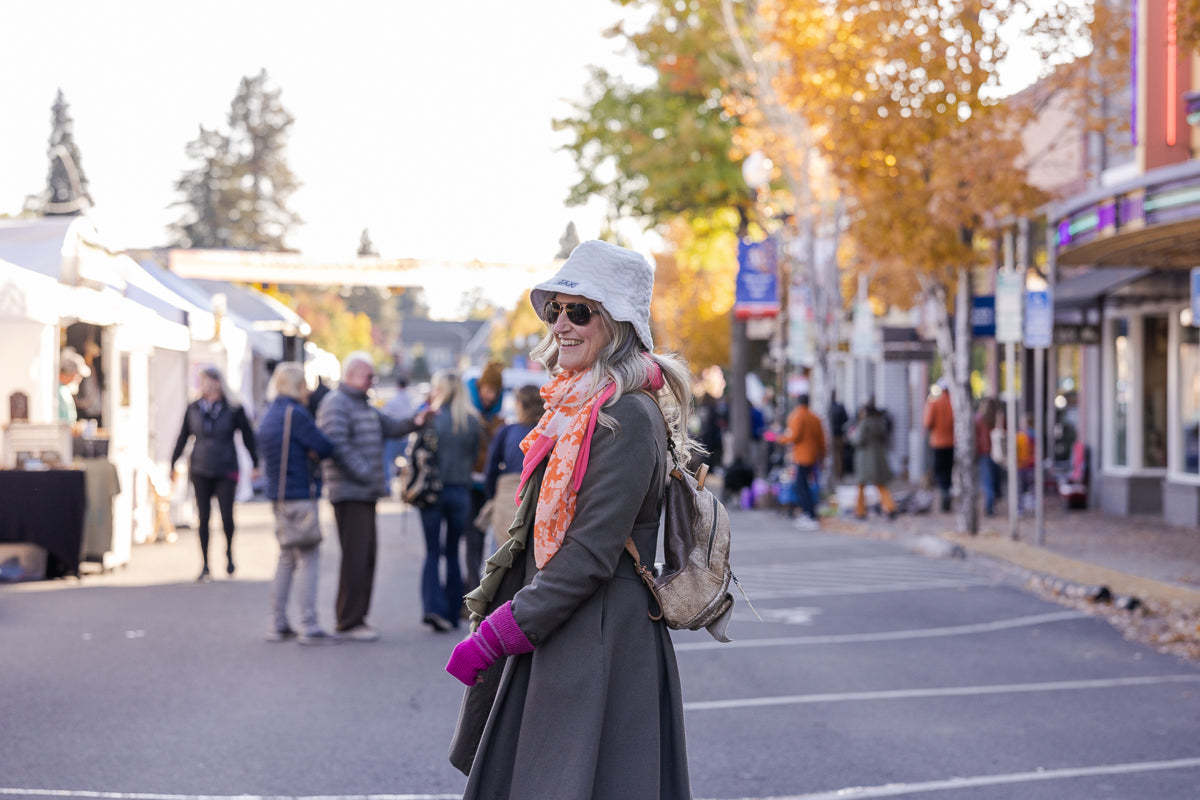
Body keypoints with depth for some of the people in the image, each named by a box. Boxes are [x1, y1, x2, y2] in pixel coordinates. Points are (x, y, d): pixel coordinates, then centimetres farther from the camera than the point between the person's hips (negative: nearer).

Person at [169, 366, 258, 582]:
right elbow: (182, 438, 12)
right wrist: (172, 465, 12)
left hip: (225, 471, -2)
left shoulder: (233, 409, -3)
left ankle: (229, 551, 21)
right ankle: (205, 566, 8)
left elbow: (248, 437, 3)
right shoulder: (193, 409, 5)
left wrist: (256, 465, 4)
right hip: (200, 471, 2)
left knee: (227, 517, -9)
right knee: (203, 518, 0)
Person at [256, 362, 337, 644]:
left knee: (287, 559, 15)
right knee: (309, 559, -6)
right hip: (298, 494, -9)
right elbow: (325, 447, -15)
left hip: (278, 494, 9)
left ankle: (278, 625, 17)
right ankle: (309, 627, -7)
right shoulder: (295, 413, -15)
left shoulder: (270, 414, 14)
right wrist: (315, 450, 7)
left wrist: (308, 451, 4)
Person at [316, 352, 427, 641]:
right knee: (355, 557, -8)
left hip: (366, 493, 10)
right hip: (349, 494, -10)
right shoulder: (336, 403, -10)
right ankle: (349, 622, -4)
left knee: (367, 555, 12)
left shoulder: (364, 405, 21)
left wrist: (414, 422, -3)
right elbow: (337, 446, -20)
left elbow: (390, 426, 16)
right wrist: (365, 474, -22)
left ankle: (357, 617, 19)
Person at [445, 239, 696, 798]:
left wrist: (496, 635, -17)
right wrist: (492, 620, 14)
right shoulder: (574, 407, 15)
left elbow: (591, 553, -20)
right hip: (555, 635, 9)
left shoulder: (629, 416, -15)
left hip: (602, 641, -9)